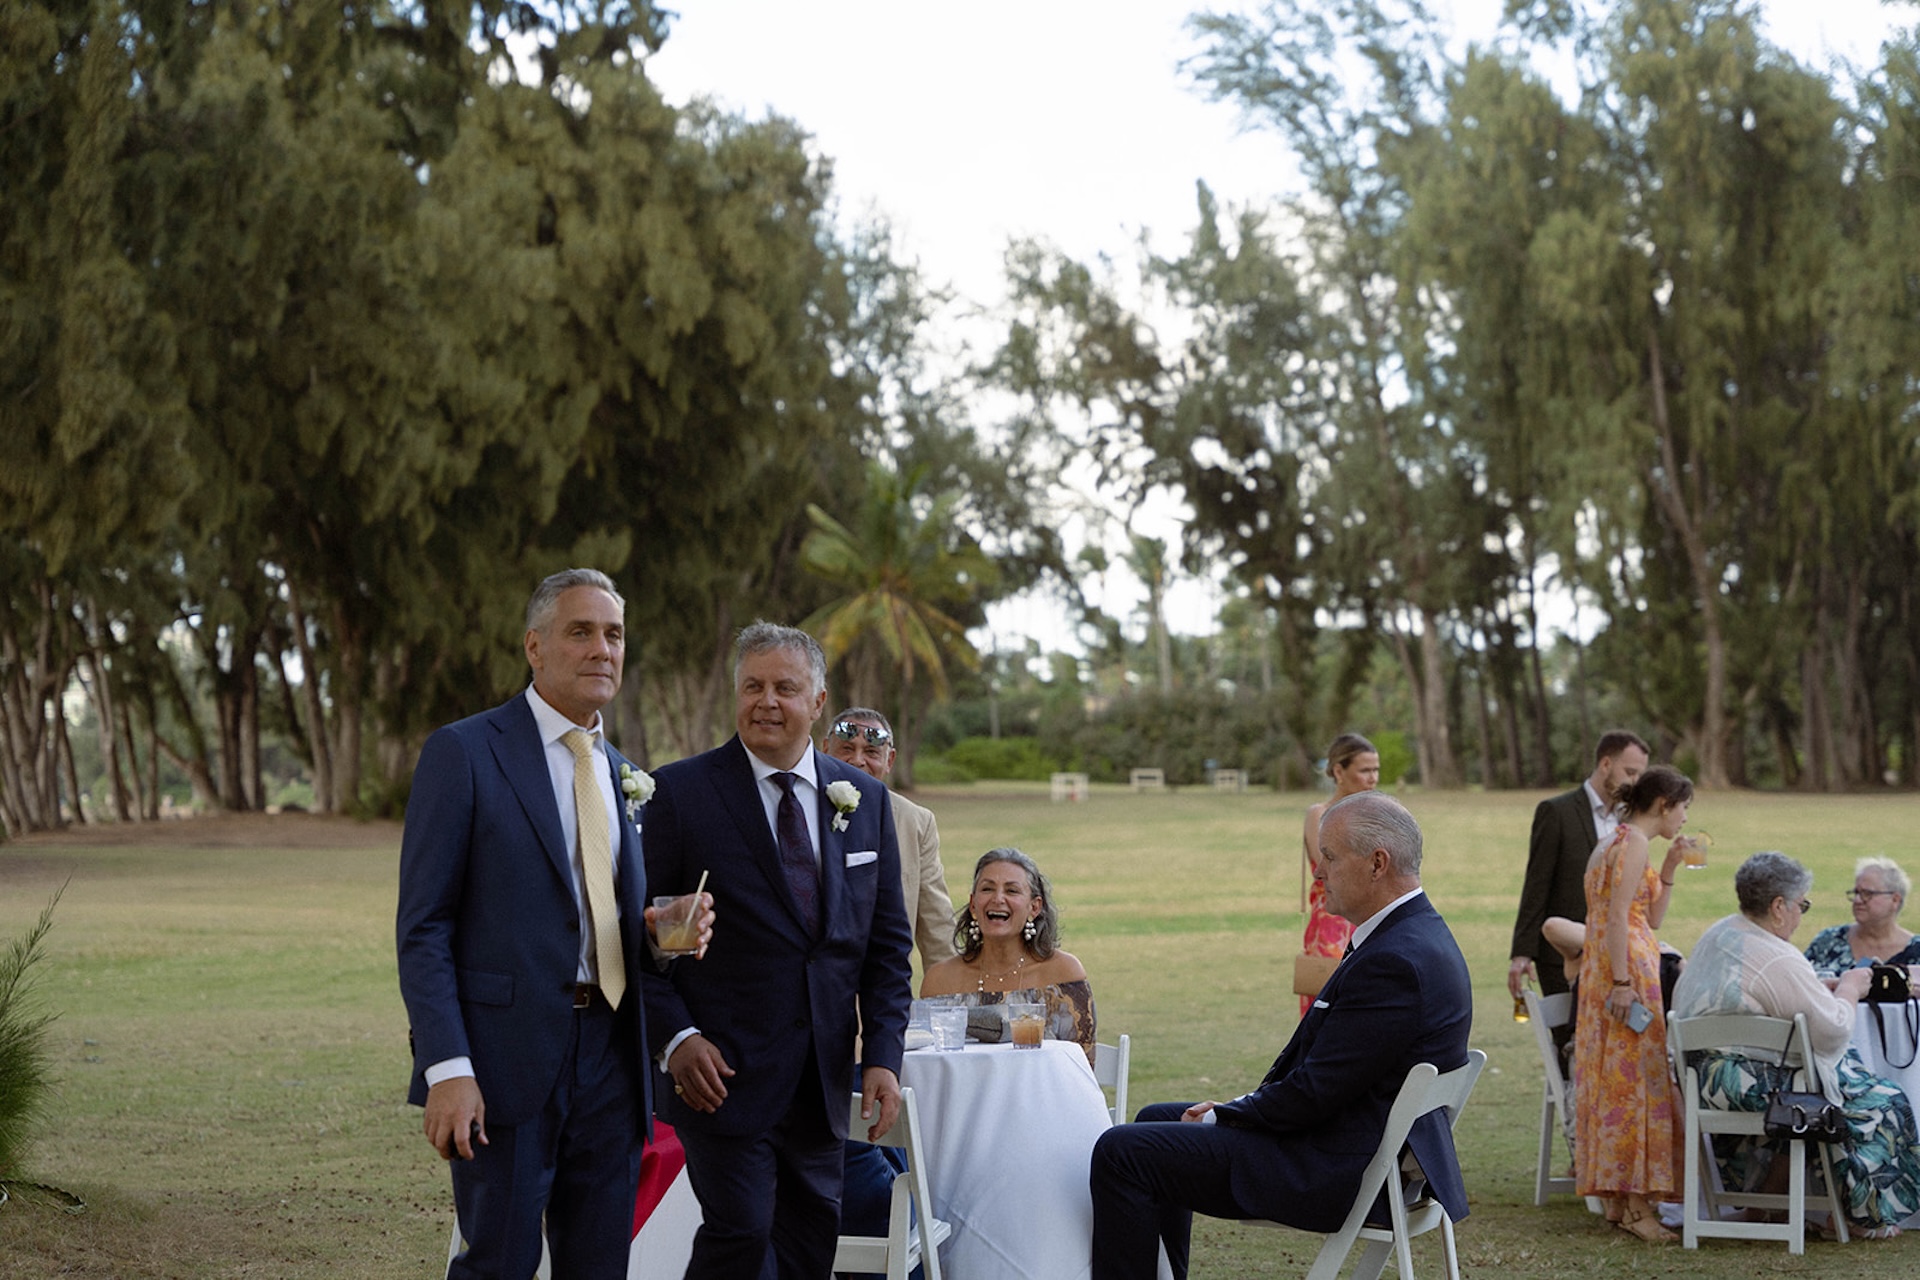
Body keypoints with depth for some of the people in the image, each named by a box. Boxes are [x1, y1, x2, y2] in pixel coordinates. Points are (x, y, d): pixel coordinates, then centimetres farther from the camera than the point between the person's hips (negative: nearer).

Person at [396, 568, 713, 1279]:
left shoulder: (623, 775, 16)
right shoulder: (463, 753, -4)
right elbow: (423, 927, -8)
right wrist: (447, 1069, -18)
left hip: (609, 1059, 6)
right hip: (507, 1059, -6)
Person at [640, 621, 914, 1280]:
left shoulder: (866, 799, 9)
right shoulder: (681, 792, -4)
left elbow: (887, 941, 11)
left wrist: (883, 1054, 2)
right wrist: (674, 1036, -14)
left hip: (824, 1075, 5)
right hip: (722, 1070, -4)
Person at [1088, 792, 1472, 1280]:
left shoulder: (1395, 962, -24)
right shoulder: (1419, 934, 9)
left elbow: (1314, 1093, -23)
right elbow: (1312, 1058, 13)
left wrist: (1224, 1116, -8)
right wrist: (1238, 1108, 4)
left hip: (1338, 1173, -11)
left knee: (1121, 1152, -10)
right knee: (1157, 1119, 24)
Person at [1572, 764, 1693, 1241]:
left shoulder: (1619, 840, 19)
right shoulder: (1632, 842, -11)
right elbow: (1617, 917, -19)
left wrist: (1669, 867, 13)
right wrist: (1623, 983, -23)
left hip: (1609, 968, 10)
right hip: (1625, 968, -10)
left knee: (1612, 1077, 10)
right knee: (1634, 1076, -8)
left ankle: (1616, 1198, 13)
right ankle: (1634, 1205, -8)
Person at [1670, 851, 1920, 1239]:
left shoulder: (1718, 933, 7)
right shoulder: (1779, 961, -23)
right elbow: (1833, 1032, -18)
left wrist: (1825, 988, 13)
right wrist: (1848, 990, -1)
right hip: (1758, 1086, -10)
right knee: (1884, 1105, 4)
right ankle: (1864, 1216, 15)